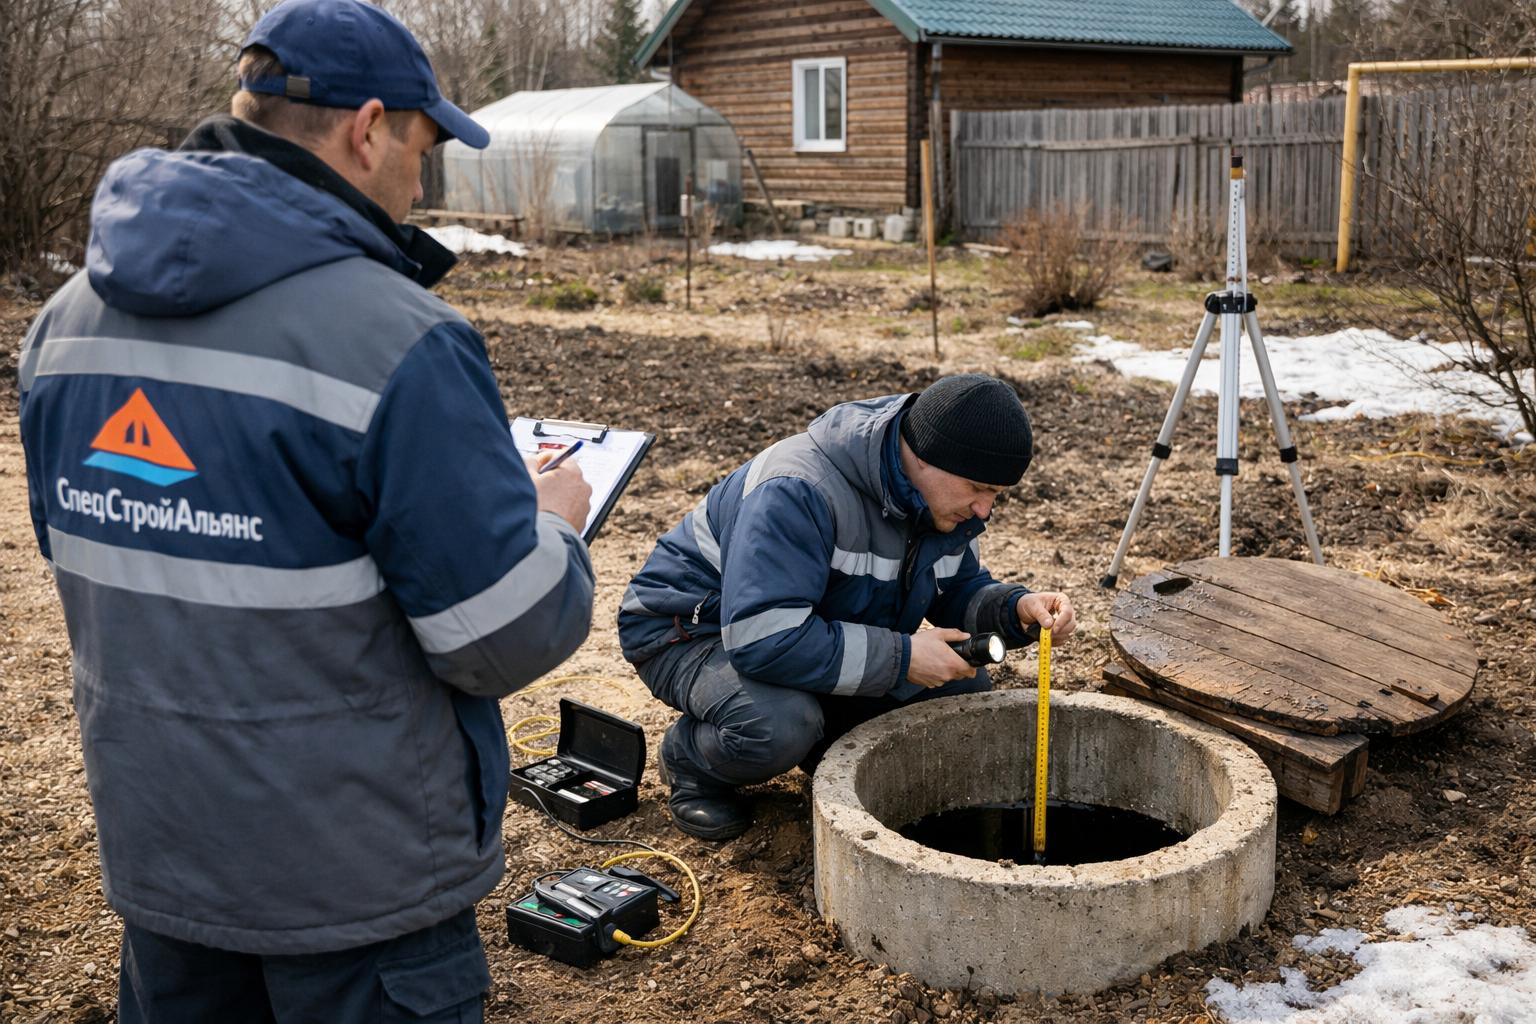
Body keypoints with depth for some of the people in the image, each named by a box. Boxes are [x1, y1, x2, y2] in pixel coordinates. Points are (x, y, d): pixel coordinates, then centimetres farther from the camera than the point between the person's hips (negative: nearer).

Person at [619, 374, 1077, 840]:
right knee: (778, 726, -39)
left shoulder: (945, 496, -8)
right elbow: (762, 639, -42)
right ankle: (690, 759, -5)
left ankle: (822, 745, 9)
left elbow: (961, 588, 8)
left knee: (964, 688, -7)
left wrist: (1017, 607, -16)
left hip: (816, 631, 8)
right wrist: (901, 657, -35)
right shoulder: (797, 492, -36)